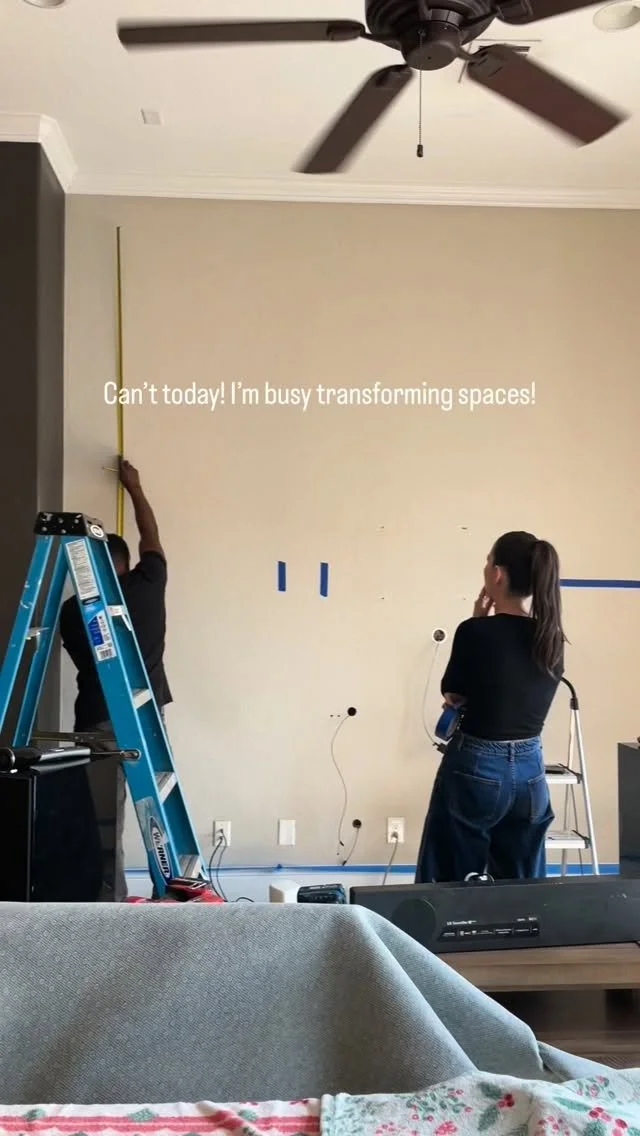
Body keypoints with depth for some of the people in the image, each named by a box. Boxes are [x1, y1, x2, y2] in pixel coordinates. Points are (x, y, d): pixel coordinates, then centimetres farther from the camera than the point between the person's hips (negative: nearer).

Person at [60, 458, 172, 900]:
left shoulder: (73, 609, -1)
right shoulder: (148, 585, 0)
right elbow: (151, 537, 17)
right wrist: (134, 487, 30)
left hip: (98, 724, -1)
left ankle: (111, 904, 9)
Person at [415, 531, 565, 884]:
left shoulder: (477, 631, -17)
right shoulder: (552, 639, 1)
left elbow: (452, 696, -2)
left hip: (475, 770, -6)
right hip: (530, 771, 6)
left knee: (450, 886, 8)